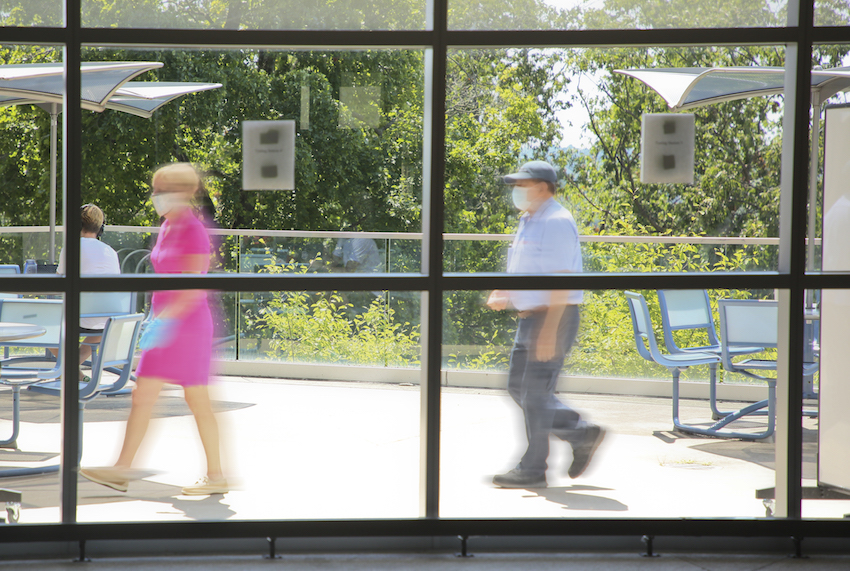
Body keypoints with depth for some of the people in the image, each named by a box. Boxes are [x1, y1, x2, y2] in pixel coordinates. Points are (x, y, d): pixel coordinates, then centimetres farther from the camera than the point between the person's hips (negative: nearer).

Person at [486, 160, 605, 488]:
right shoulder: (528, 222, 16)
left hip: (554, 317, -10)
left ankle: (532, 470, 3)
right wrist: (501, 296, 7)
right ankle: (581, 434, 20)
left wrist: (549, 331, -25)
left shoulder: (557, 223, -15)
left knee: (535, 393, -6)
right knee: (518, 387, 12)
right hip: (529, 316, 10)